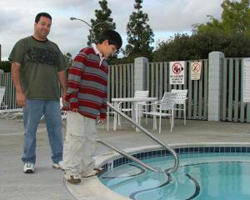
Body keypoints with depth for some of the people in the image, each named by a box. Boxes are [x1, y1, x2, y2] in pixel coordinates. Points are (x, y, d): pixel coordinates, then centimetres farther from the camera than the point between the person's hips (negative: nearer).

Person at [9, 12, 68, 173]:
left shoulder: (54, 47, 18)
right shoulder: (23, 44, 7)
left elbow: (61, 72, 18)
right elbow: (15, 68, -1)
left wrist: (66, 92, 11)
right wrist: (19, 91, -10)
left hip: (53, 96, 4)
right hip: (32, 96, -3)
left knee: (56, 128, 4)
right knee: (30, 130, 1)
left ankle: (58, 160, 13)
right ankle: (29, 162, 11)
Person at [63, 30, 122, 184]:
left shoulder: (104, 63, 21)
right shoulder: (85, 54, -5)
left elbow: (103, 89, 21)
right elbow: (73, 77, -13)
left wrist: (103, 111, 18)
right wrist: (72, 101, -16)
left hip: (92, 109, 8)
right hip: (77, 107, -8)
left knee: (90, 139, 11)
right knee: (76, 137, -6)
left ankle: (87, 169, 21)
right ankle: (71, 171, 3)